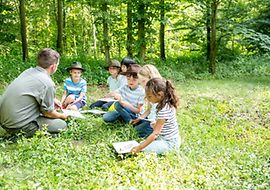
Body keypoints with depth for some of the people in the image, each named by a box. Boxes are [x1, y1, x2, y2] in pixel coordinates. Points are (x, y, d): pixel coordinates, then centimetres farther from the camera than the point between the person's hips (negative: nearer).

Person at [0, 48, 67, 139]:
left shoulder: (28, 71, 6)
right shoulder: (48, 83, -18)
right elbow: (48, 112, -6)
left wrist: (53, 100, 29)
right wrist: (62, 116, 13)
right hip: (19, 127, -9)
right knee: (62, 124, -1)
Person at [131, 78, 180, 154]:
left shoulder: (164, 110, -28)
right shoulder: (166, 104, 0)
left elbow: (155, 133, -30)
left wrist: (139, 147, -31)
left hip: (169, 143, -9)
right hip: (165, 138, 9)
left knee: (143, 149, -21)